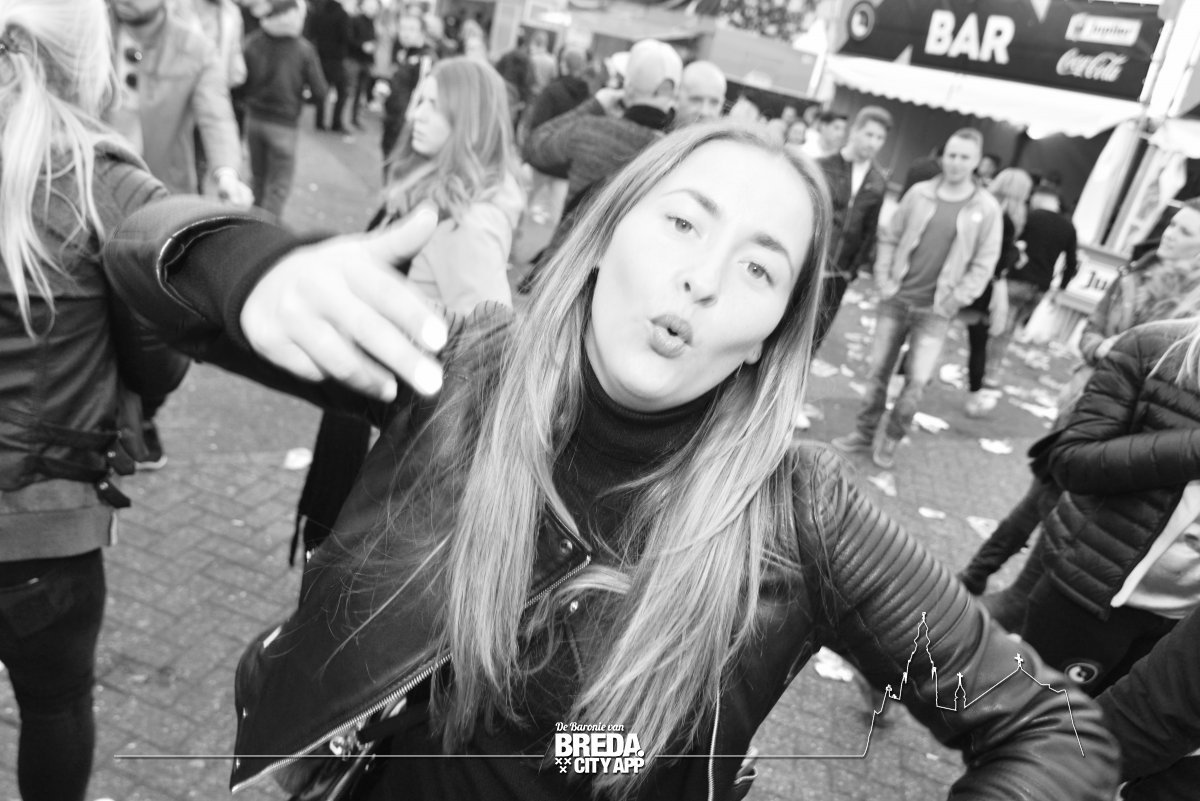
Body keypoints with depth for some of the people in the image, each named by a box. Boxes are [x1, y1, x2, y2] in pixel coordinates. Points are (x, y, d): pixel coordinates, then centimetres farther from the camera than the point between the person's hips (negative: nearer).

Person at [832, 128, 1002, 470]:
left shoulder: (986, 209, -3)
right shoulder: (919, 193, 1)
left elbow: (983, 264, -2)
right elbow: (890, 237, 6)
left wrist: (952, 302, -8)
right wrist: (884, 281, -3)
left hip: (935, 310, -2)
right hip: (896, 298, 2)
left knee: (917, 381, -5)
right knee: (879, 370, 7)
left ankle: (892, 440, 14)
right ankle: (864, 432, 22)